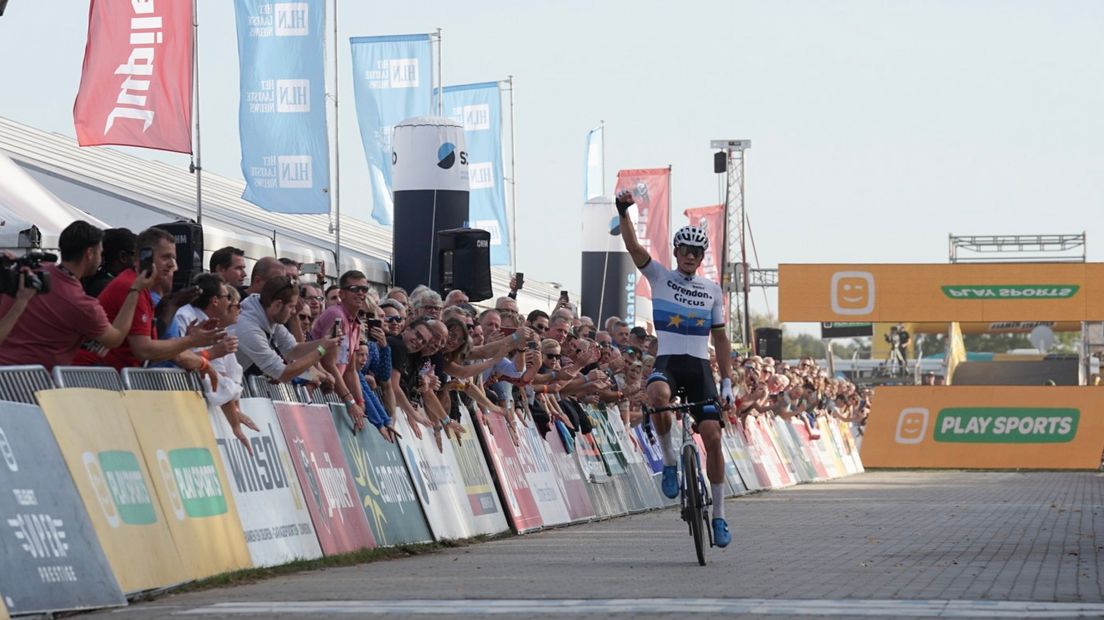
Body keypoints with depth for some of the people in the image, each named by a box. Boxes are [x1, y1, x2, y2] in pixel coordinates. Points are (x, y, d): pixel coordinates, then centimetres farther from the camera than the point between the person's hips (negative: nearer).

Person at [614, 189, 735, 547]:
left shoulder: (712, 291, 13)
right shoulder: (660, 278, 7)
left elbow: (720, 338, 14)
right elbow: (634, 247, -9)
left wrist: (727, 383, 7)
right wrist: (623, 211, -25)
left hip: (700, 368, 2)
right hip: (667, 361, -2)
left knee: (712, 435, -9)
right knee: (658, 395, -39)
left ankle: (719, 514, 2)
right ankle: (669, 461, -15)